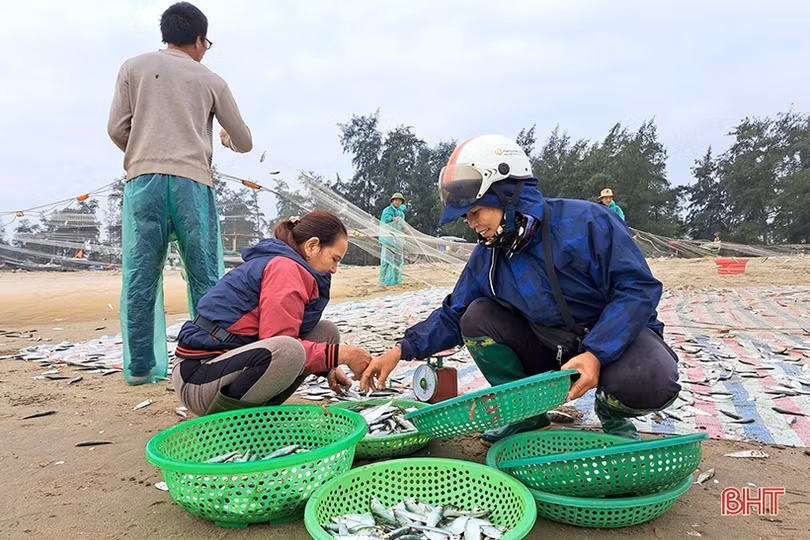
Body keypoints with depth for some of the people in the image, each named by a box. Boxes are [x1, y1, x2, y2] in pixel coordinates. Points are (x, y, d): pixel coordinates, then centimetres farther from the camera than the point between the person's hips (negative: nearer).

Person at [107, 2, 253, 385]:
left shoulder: (134, 67, 15)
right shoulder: (210, 80, 15)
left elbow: (117, 128, 6)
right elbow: (244, 142, 18)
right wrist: (228, 139, 41)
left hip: (143, 180, 1)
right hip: (192, 181, -1)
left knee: (141, 277, 3)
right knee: (205, 277, 2)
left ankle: (140, 366, 4)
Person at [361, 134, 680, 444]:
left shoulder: (584, 221, -22)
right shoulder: (486, 258, -4)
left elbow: (638, 288, -22)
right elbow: (453, 315, 2)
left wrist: (596, 354, -34)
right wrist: (403, 349, -11)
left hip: (615, 335, -4)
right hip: (550, 348, 5)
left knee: (649, 381, -36)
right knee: (477, 317, -13)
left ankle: (613, 412, 2)